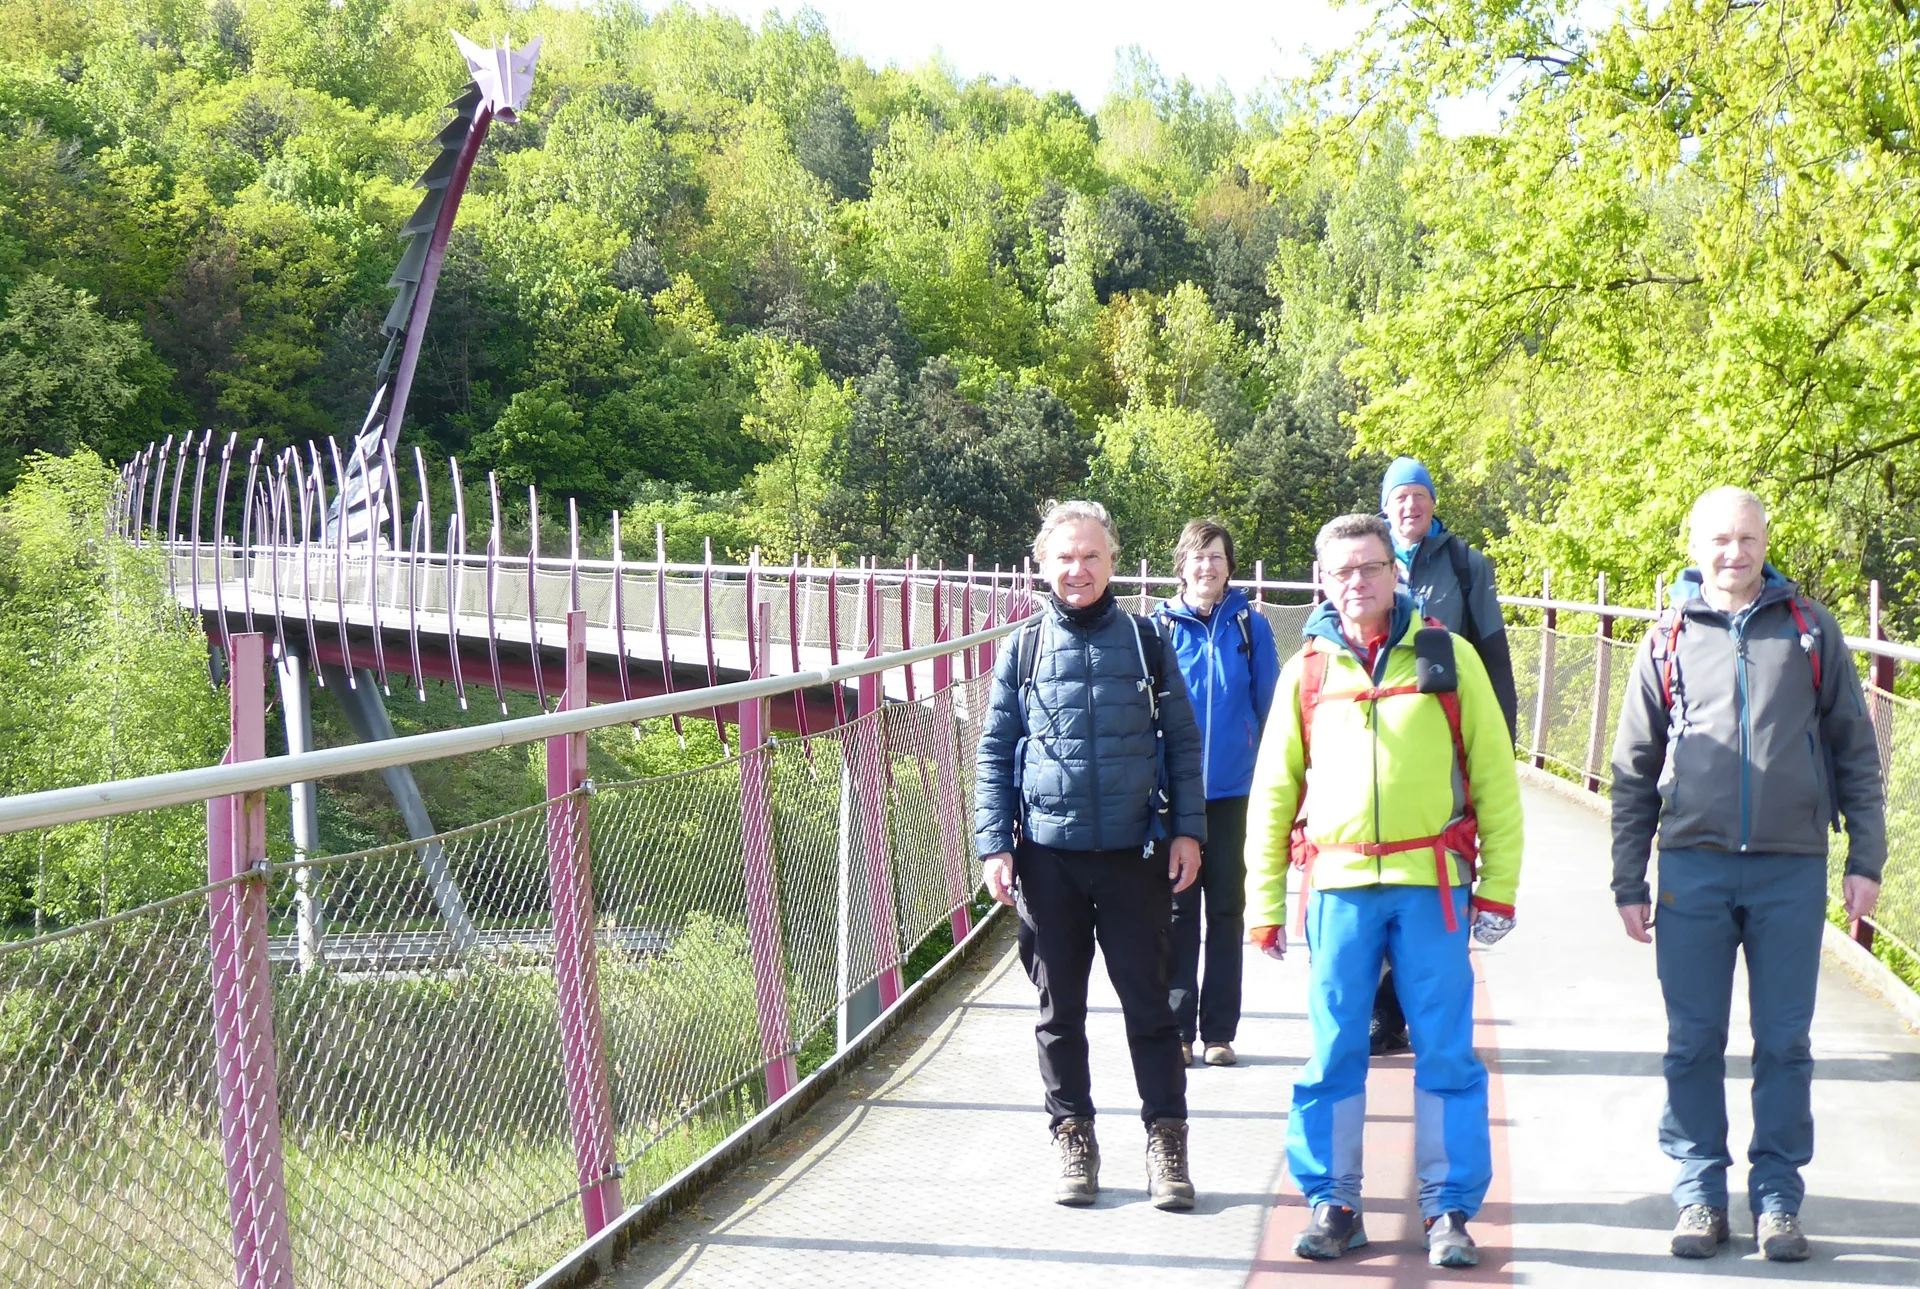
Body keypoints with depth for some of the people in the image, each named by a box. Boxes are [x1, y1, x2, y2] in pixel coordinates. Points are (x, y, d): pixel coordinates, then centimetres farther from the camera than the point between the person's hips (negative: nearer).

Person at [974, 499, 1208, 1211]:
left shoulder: (1144, 641, 5)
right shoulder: (1022, 650, 4)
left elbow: (1182, 741, 7)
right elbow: (994, 753, 6)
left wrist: (1187, 830, 0)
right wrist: (994, 845, -1)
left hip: (1135, 854, 0)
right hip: (1048, 856, 1)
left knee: (1148, 1000, 3)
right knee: (1060, 1007, 8)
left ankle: (1166, 1140, 11)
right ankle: (1073, 1138, 19)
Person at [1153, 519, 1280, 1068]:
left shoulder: (1250, 626, 1)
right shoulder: (1160, 626, -1)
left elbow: (1267, 704, 6)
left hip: (1231, 791, 1)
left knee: (1226, 910, 8)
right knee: (1177, 909, 4)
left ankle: (1219, 1031, 15)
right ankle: (1177, 1029, 12)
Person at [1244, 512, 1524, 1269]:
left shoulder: (1446, 656, 6)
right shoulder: (1307, 670, 9)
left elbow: (1494, 776, 7)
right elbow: (1272, 791, 12)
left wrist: (1499, 886, 2)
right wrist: (1264, 902, 8)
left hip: (1432, 883, -1)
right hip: (1337, 886, 1)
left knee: (1446, 1052, 0)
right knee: (1334, 1051, 3)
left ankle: (1449, 1210, 9)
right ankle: (1333, 1204, 14)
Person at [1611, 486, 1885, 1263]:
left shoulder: (1810, 630, 6)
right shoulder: (1668, 641, 8)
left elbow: (1854, 750, 9)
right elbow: (1634, 771, 11)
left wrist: (1865, 858, 3)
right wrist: (1629, 882, 7)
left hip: (1791, 870, 0)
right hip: (1693, 868, 1)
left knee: (1785, 1043, 4)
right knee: (1693, 1042, 4)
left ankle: (1778, 1198, 14)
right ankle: (1699, 1194, 14)